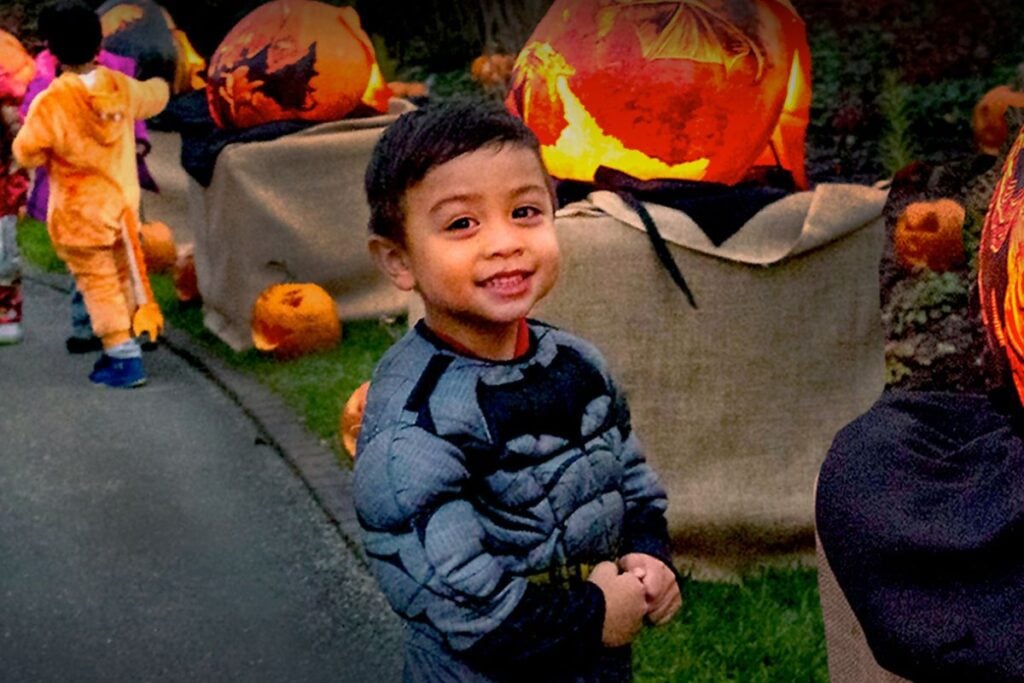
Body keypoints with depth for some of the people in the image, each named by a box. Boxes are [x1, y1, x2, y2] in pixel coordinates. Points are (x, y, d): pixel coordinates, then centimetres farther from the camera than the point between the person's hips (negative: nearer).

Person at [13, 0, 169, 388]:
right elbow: (154, 98, 16)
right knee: (124, 278, 18)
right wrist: (161, 84, 40)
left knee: (99, 285, 4)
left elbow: (27, 154, -11)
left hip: (80, 214, -5)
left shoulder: (51, 103, -23)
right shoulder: (121, 87, -7)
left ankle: (124, 359, 2)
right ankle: (125, 350, 28)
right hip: (122, 202, 5)